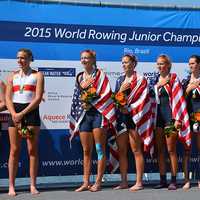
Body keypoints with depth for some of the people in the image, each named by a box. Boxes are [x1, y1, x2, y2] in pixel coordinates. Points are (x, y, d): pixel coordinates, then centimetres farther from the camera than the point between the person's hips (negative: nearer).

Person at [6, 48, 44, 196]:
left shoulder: (37, 75, 4)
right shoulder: (13, 76, 14)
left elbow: (38, 98, -6)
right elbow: (8, 98, 6)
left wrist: (22, 114, -13)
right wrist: (14, 114, -12)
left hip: (31, 112, -2)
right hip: (15, 113, 2)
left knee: (33, 150, -3)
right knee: (14, 150, 0)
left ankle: (33, 185, 1)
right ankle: (11, 186, 2)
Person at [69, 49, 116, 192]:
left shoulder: (99, 74, 0)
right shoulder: (79, 78, 15)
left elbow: (106, 95, -9)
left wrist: (92, 103, -12)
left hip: (98, 114, -5)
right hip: (84, 116, 5)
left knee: (100, 149, -3)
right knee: (86, 151, 6)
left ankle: (98, 182, 0)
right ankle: (86, 183, 9)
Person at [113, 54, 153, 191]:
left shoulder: (140, 80, -1)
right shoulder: (120, 80, 18)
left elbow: (142, 100, -8)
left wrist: (128, 109, -12)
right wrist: (120, 90, -4)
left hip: (134, 117, -6)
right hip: (121, 117, 6)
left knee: (136, 150, -6)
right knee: (121, 150, 6)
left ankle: (139, 182, -3)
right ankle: (124, 181, 12)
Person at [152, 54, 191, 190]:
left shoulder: (173, 78, -2)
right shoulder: (156, 80, 14)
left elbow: (178, 99, -8)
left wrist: (178, 119, -14)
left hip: (170, 115, -6)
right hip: (158, 116, 6)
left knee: (171, 150, -5)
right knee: (160, 150, 6)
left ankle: (174, 180, -1)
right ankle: (163, 180, 11)